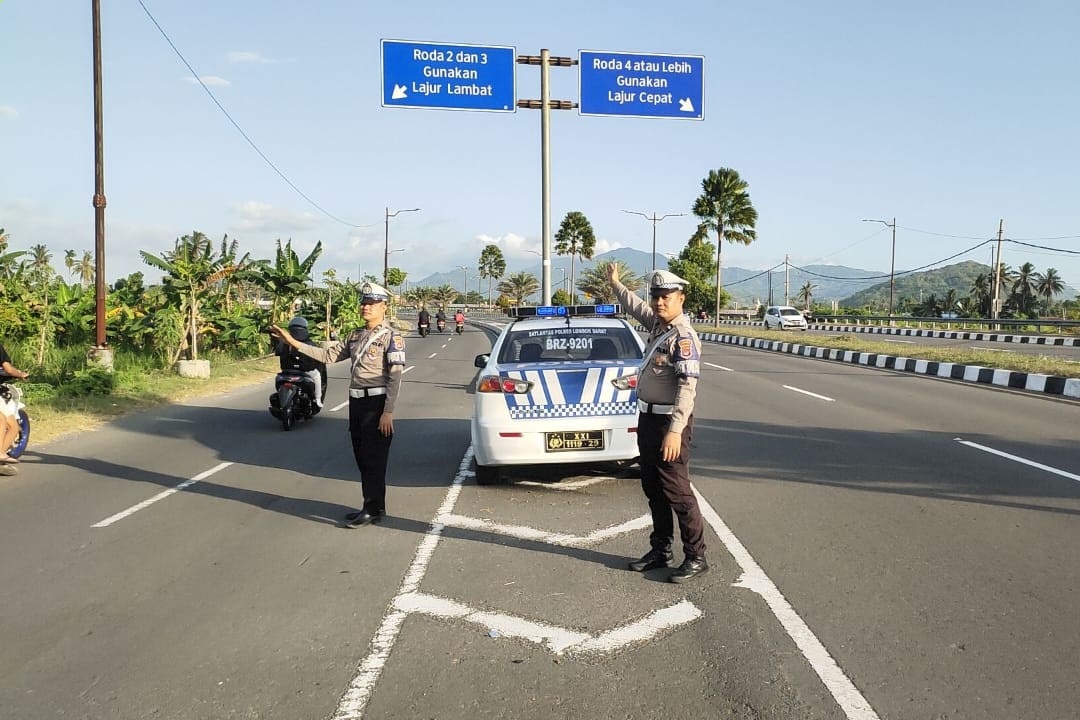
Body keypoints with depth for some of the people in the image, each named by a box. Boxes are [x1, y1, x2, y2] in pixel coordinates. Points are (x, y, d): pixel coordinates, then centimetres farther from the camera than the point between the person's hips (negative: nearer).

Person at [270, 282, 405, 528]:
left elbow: (395, 377, -16)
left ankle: (373, 509, 6)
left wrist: (388, 412, -21)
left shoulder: (391, 337, -9)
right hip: (356, 403, 8)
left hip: (377, 404, -8)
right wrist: (293, 342, 8)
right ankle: (371, 507, 22)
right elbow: (328, 355, 14)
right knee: (362, 458, 12)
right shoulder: (355, 336, 15)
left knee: (374, 459, -3)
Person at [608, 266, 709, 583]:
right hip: (647, 417, 9)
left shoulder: (683, 336, -19)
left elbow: (688, 386, -26)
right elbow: (636, 307, 31)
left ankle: (696, 558, 4)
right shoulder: (657, 324, 8)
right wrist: (616, 284, 40)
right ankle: (660, 550, 26)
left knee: (676, 490, -5)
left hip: (669, 422, -9)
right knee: (653, 488, 15)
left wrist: (675, 430, -31)